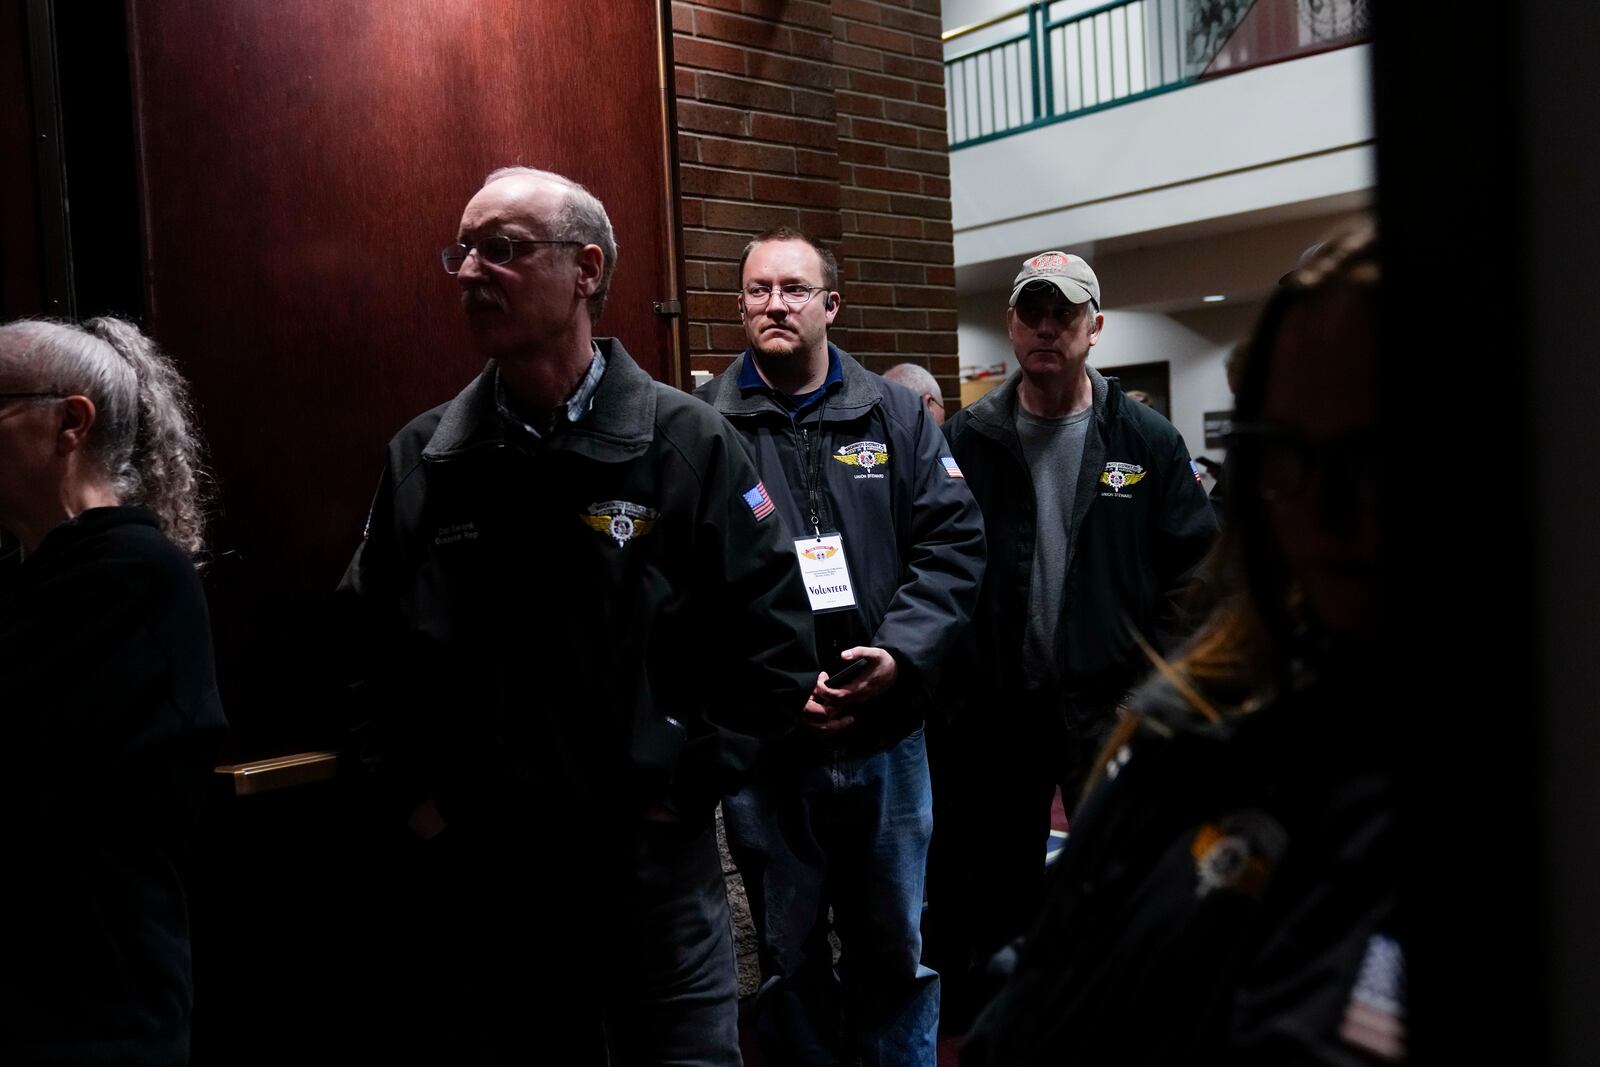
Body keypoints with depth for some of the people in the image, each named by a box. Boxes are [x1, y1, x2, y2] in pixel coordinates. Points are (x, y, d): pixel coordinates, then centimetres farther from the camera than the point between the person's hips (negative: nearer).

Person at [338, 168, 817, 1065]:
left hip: (651, 862, -3)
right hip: (473, 871, 3)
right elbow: (366, 644, 11)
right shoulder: (422, 458, 2)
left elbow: (775, 634, -7)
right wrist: (412, 792, 3)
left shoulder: (687, 444, -7)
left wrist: (688, 785, -9)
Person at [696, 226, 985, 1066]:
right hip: (761, 744, -2)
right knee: (789, 958, 15)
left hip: (885, 738, 2)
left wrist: (900, 654, -13)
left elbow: (955, 544, 0)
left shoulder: (896, 415, 5)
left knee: (896, 952, 17)